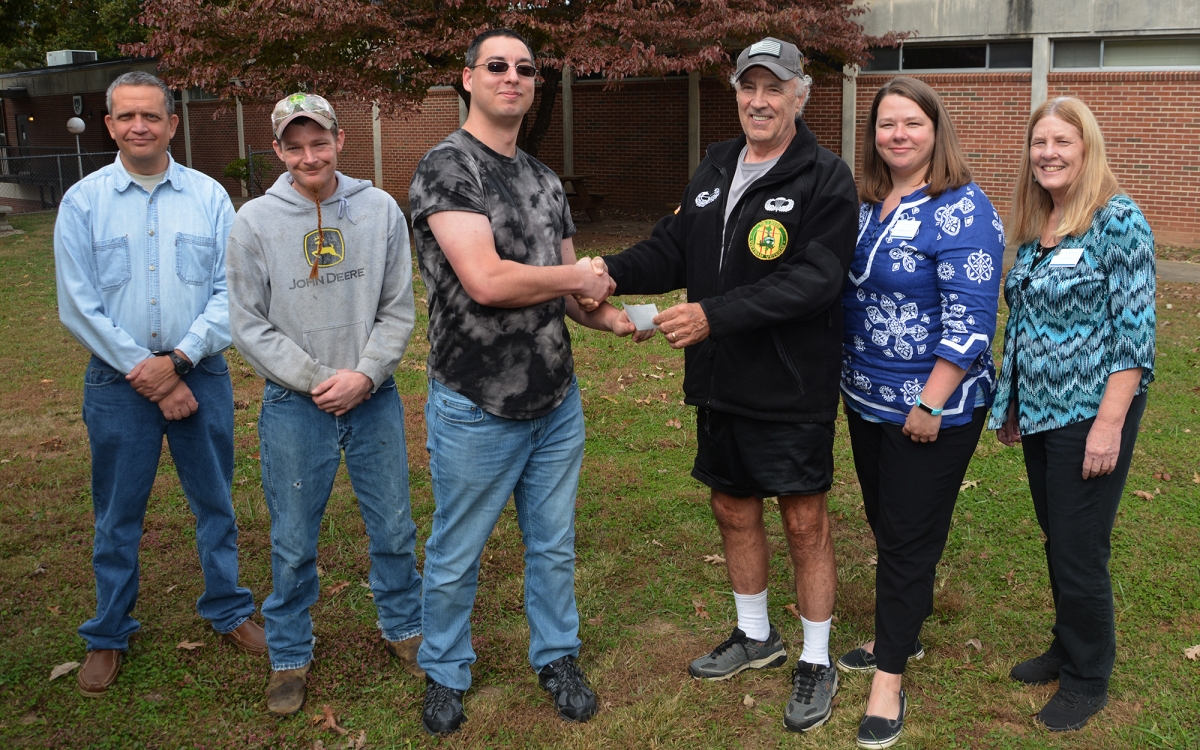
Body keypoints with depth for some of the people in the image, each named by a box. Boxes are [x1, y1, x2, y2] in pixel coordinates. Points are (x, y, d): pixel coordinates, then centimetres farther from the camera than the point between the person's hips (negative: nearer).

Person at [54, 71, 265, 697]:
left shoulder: (209, 196, 0)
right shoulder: (83, 201, -1)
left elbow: (229, 292, -5)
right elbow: (78, 305, -5)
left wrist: (176, 361, -15)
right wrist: (141, 370, -11)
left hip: (201, 374, 1)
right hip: (117, 381, 0)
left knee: (214, 501, 11)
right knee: (117, 514, 10)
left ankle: (228, 610, 30)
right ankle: (108, 634, 25)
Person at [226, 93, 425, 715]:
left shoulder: (380, 210, -2)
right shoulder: (254, 222, -6)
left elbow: (399, 309, 1)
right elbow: (249, 325, -5)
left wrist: (364, 374, -12)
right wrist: (317, 380, -12)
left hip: (375, 399, 2)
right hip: (294, 406, -1)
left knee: (394, 529, 13)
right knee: (293, 543, 8)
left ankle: (403, 629, 35)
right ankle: (290, 656, 27)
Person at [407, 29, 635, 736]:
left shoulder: (547, 181, 10)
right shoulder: (447, 167, -13)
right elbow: (485, 281, -25)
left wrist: (602, 313, -9)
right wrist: (578, 278, -11)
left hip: (558, 403, 6)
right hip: (477, 410, -6)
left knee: (554, 545, 18)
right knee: (457, 556, 11)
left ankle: (557, 656, 37)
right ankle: (446, 672, 31)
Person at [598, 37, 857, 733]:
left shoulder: (826, 179, -12)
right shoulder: (715, 169, 9)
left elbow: (813, 280, -22)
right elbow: (673, 250, 9)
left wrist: (714, 314, -29)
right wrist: (612, 271, -10)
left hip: (792, 390, -6)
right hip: (720, 386, 7)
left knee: (805, 521, 4)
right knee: (734, 509, 17)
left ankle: (817, 662, 22)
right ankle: (756, 636, 38)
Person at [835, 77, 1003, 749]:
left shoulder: (962, 210, -16)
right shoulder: (867, 204, 6)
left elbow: (969, 319, -21)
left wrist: (931, 404, -21)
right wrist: (848, 377, 14)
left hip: (930, 408, -7)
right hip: (866, 399, 7)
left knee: (910, 537, 2)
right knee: (885, 524, 18)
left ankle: (890, 676, 14)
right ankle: (901, 636, 36)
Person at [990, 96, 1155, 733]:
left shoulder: (1118, 221, -13)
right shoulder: (1035, 227, 9)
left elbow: (1135, 330, -16)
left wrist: (1109, 424, -19)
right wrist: (1011, 405, 15)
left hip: (1091, 415, -7)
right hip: (1040, 413, 7)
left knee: (1079, 550, 1)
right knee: (1056, 539, 17)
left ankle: (1088, 680, 20)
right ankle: (1067, 648, 34)